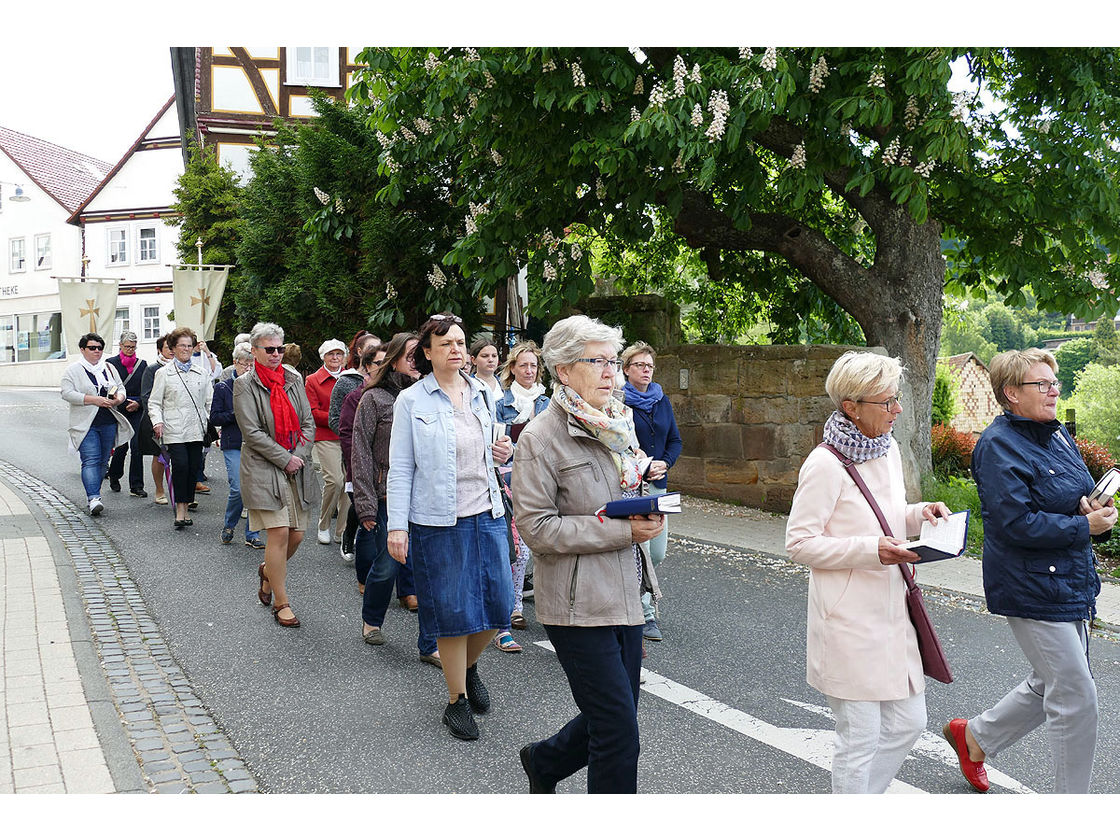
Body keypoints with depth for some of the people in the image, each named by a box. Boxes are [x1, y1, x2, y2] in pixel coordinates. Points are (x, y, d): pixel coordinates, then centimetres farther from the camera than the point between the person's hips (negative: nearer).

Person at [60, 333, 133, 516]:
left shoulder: (110, 368, 15)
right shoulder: (73, 370, 1)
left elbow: (121, 389, 17)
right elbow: (67, 393, -9)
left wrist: (118, 399, -8)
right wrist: (94, 400, -18)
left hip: (109, 423, 5)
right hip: (86, 424, -5)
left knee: (103, 460, 8)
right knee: (91, 460, -14)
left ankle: (92, 494, 20)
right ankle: (93, 499, -22)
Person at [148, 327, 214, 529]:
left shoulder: (202, 373, 14)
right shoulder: (163, 373, 7)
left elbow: (210, 401, 14)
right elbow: (154, 403, 6)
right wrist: (157, 422, -11)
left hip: (196, 430, 3)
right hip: (174, 430, -3)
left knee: (193, 469, 2)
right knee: (180, 466, -16)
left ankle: (185, 509, 14)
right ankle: (180, 511, -8)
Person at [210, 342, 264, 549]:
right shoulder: (223, 387, 3)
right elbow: (214, 417, 0)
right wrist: (236, 415, -15)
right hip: (233, 446, -2)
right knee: (238, 489, -12)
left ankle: (252, 534, 13)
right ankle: (228, 526, 15)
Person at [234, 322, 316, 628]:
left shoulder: (294, 378, 11)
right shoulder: (245, 384, -4)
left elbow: (308, 422, 11)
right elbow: (251, 431, -10)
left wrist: (300, 455, -5)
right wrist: (285, 459, -12)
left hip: (297, 468, 5)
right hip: (263, 468, -5)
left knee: (297, 534, 5)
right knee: (279, 532, -9)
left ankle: (268, 571, 37)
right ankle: (281, 603, 4)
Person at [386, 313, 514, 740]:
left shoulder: (477, 394, 9)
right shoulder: (412, 401, -5)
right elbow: (400, 469, -5)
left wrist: (500, 453, 1)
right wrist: (397, 526, -11)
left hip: (486, 513, 5)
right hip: (439, 521, -5)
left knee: (498, 603, 6)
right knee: (452, 611, 2)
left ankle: (469, 666, 36)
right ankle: (457, 700, 19)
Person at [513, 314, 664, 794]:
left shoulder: (617, 425, 11)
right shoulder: (541, 438, -12)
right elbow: (537, 528, -18)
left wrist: (648, 515, 5)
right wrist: (621, 530, -19)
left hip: (626, 594, 8)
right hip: (578, 605, -8)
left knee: (614, 717, 17)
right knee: (619, 732, -3)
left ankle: (544, 761, 42)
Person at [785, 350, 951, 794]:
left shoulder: (888, 448, 7)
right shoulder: (825, 464, -18)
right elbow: (799, 542, -17)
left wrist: (919, 513, 0)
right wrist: (871, 550, -24)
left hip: (891, 611, 8)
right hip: (849, 620, -8)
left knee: (908, 723, 15)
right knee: (860, 738, 3)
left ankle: (859, 795, 34)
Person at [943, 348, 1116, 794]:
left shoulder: (1057, 435, 11)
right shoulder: (998, 446, -17)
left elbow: (1079, 493, 19)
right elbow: (1017, 523, -23)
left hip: (1070, 584, 9)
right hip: (1033, 588, -9)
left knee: (1052, 684, 19)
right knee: (1076, 698, -3)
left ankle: (973, 736, 37)